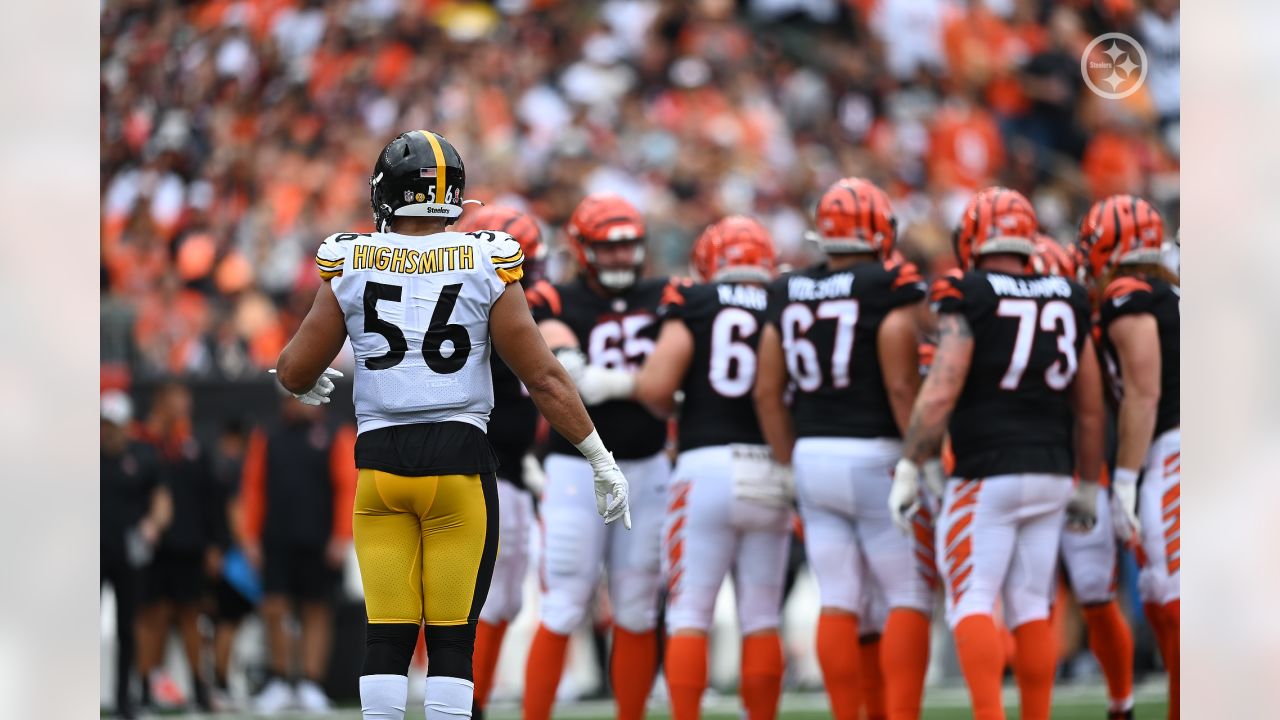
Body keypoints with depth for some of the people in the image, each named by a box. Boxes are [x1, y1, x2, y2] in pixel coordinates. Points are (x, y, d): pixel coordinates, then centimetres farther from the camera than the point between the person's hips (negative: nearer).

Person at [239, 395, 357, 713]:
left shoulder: (337, 439, 3)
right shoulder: (266, 439, 11)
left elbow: (348, 489, -2)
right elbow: (252, 488, 8)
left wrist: (341, 539, -9)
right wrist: (251, 538, 1)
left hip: (319, 546, -2)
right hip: (275, 544, 2)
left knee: (316, 613, 2)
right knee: (274, 610, -4)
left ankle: (310, 685, 5)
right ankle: (280, 682, 8)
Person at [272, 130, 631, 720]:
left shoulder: (351, 266, 0)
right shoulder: (486, 266, -3)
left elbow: (294, 373, 5)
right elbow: (543, 377, -2)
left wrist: (306, 384, 30)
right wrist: (601, 462, 6)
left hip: (380, 456, 1)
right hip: (459, 457, -1)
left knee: (387, 634, 7)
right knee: (452, 637, 4)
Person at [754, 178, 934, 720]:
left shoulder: (789, 294, 7)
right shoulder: (892, 290, -10)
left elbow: (767, 392, 9)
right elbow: (901, 386, -14)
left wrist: (792, 462, 16)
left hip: (814, 455, 5)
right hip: (876, 456, -5)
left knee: (837, 603, 7)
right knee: (910, 599, 3)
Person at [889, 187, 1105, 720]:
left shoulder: (967, 302, -8)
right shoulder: (1067, 303, 8)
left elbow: (940, 393, -17)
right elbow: (1091, 411, 12)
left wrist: (909, 468, -12)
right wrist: (1087, 486, 22)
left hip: (985, 476, -5)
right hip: (1049, 476, 5)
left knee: (971, 604, -4)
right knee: (1030, 607, 11)